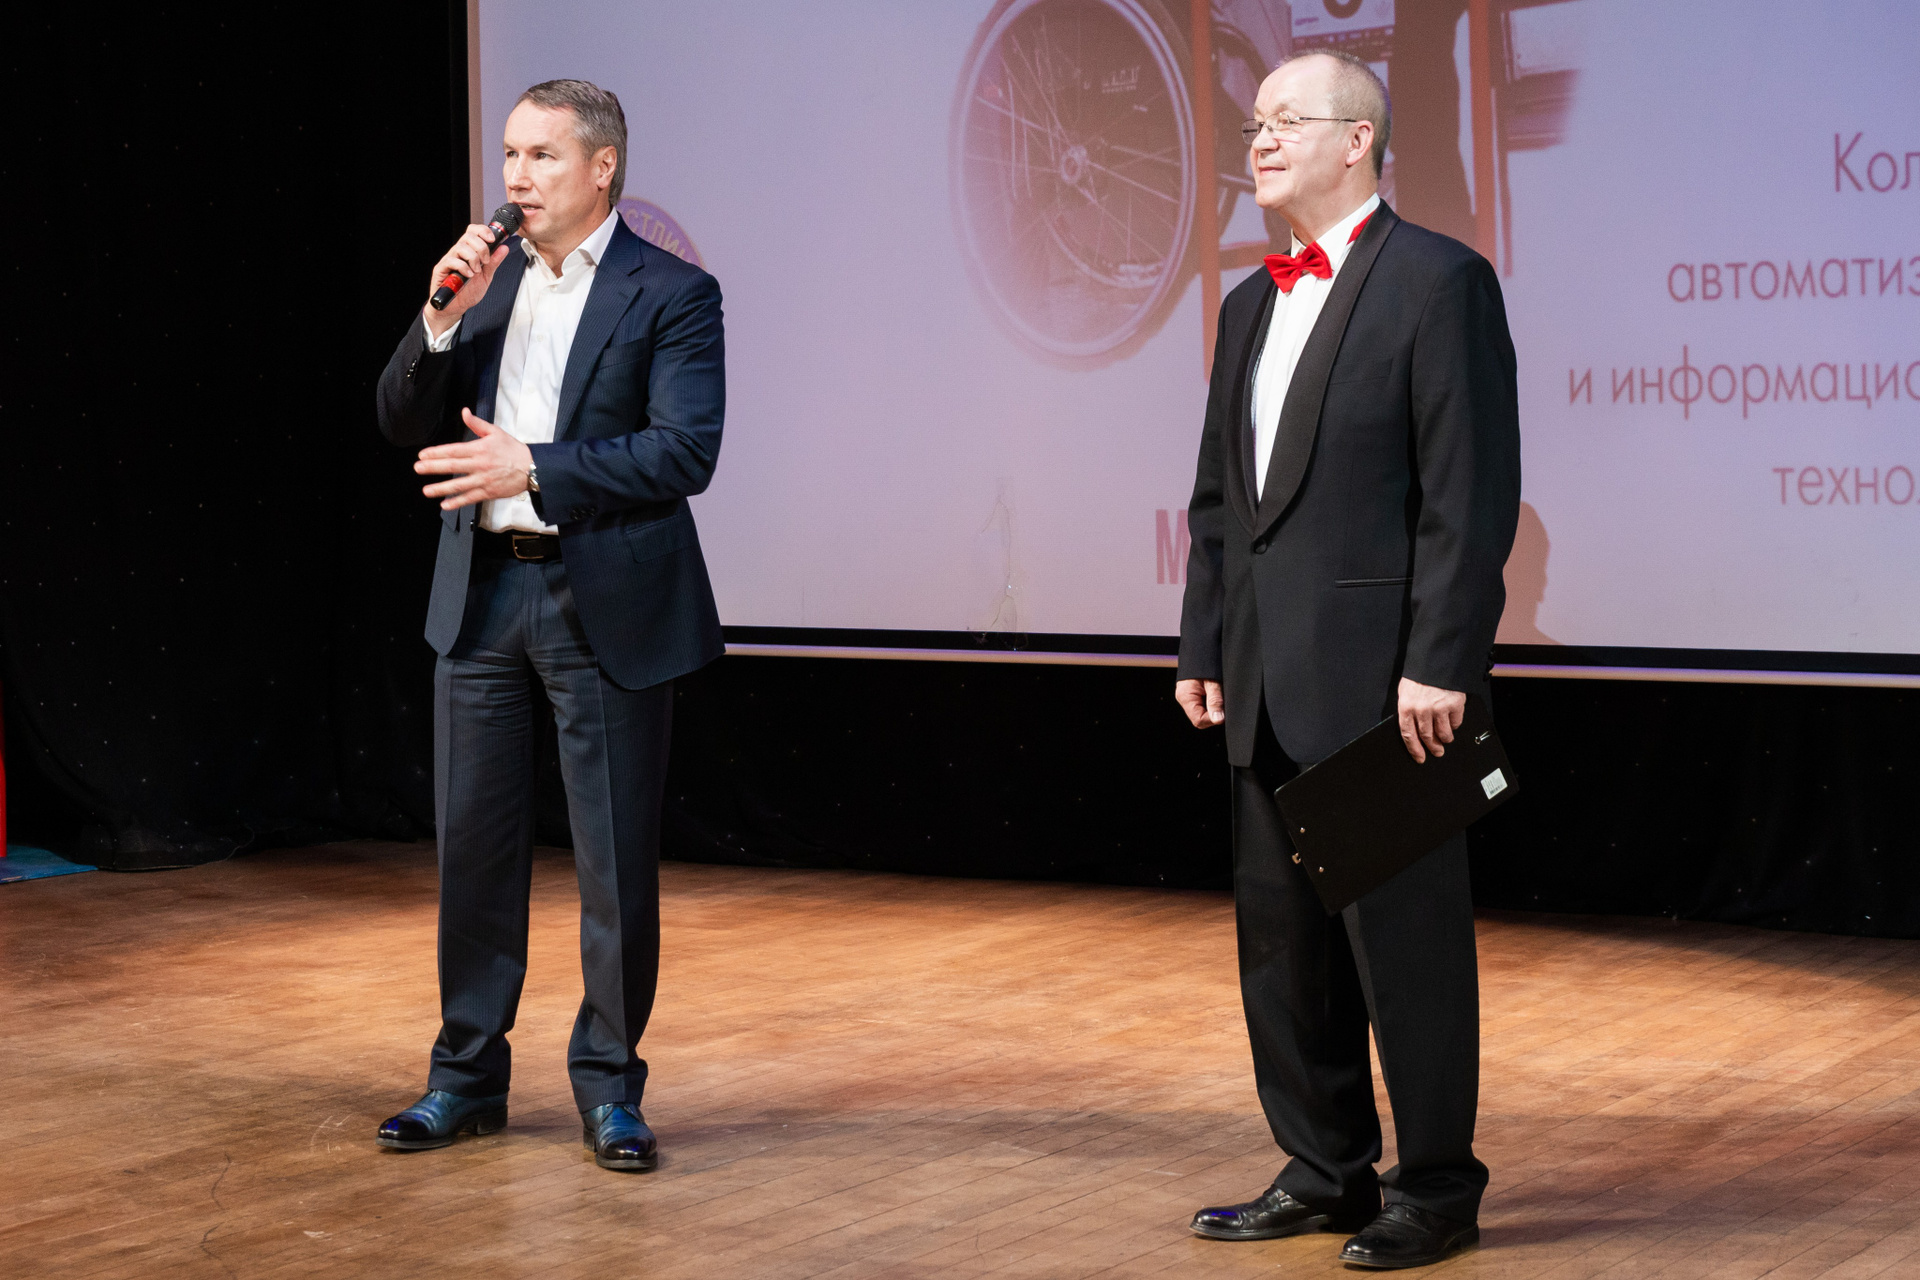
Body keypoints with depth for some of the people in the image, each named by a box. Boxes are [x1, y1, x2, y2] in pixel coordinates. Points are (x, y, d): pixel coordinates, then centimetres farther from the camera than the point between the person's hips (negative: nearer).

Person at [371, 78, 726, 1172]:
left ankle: (610, 1089, 14)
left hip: (608, 607, -4)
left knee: (617, 857, 3)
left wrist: (532, 467, -21)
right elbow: (405, 422, 7)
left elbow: (687, 452, -16)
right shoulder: (485, 278, 10)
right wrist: (444, 318, -9)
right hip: (482, 595, 5)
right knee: (475, 845, 10)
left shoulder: (672, 294, -6)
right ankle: (468, 1077, 21)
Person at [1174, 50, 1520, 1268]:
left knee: (1405, 934, -1)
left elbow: (1473, 492, -14)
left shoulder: (1439, 281, -8)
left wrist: (1440, 664, -18)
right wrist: (1205, 647, 13)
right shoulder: (1252, 305, 16)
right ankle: (1325, 1171, 25)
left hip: (1385, 680, -8)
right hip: (1272, 688, 8)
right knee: (1283, 936, 13)